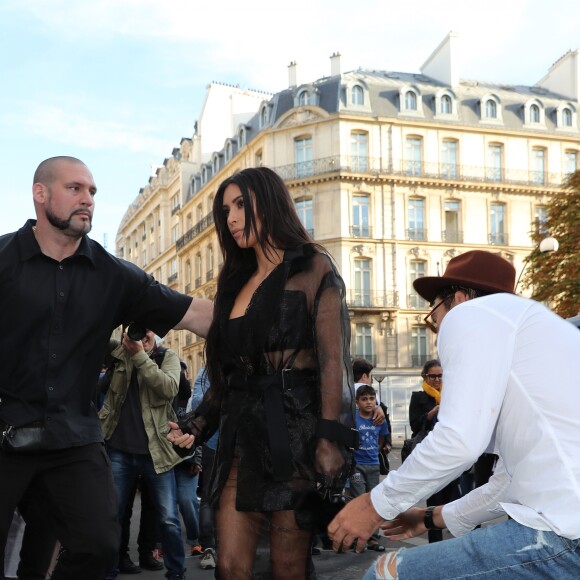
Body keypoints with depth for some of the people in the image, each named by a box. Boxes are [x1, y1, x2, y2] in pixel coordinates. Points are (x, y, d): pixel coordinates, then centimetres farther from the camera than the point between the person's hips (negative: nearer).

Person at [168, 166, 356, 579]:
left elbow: (332, 360, -9)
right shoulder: (237, 282, 19)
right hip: (243, 435, 6)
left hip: (294, 431, -6)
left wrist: (330, 442, -18)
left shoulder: (313, 268, 0)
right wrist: (199, 424, 7)